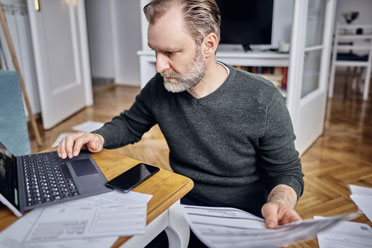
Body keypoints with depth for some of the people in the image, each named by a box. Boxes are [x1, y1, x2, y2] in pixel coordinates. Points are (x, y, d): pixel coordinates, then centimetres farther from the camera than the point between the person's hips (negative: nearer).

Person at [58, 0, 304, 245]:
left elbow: (287, 172, -8)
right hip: (179, 203, 3)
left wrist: (278, 203, -31)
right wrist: (99, 138, -10)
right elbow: (129, 124, 11)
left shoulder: (263, 101, -19)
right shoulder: (159, 87, -7)